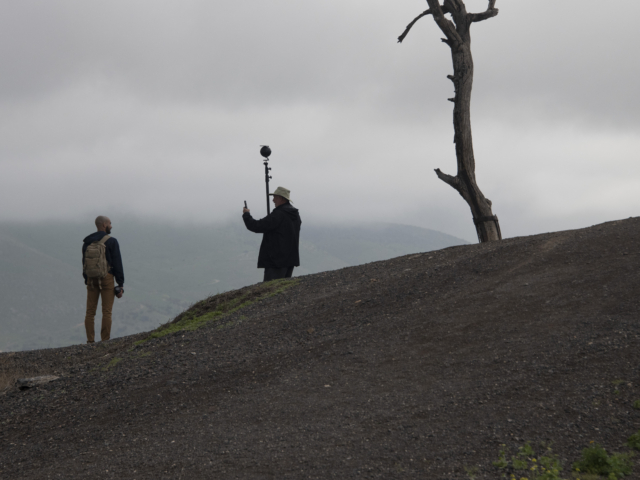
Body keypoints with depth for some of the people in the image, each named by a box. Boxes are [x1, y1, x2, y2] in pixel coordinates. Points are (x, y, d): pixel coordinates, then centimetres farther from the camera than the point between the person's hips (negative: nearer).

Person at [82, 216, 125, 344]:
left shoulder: (87, 242, 4)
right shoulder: (112, 242, -10)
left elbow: (84, 263, 9)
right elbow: (117, 264, -11)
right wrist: (120, 285, -7)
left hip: (91, 279, 4)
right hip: (107, 278, -4)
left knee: (90, 311, 6)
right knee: (106, 311, 0)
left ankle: (90, 341, 4)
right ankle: (105, 341, 0)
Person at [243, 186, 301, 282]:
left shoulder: (278, 214, -18)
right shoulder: (296, 215, 11)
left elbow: (257, 226, -19)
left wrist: (246, 214, -3)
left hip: (277, 260, -9)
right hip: (290, 259, 9)